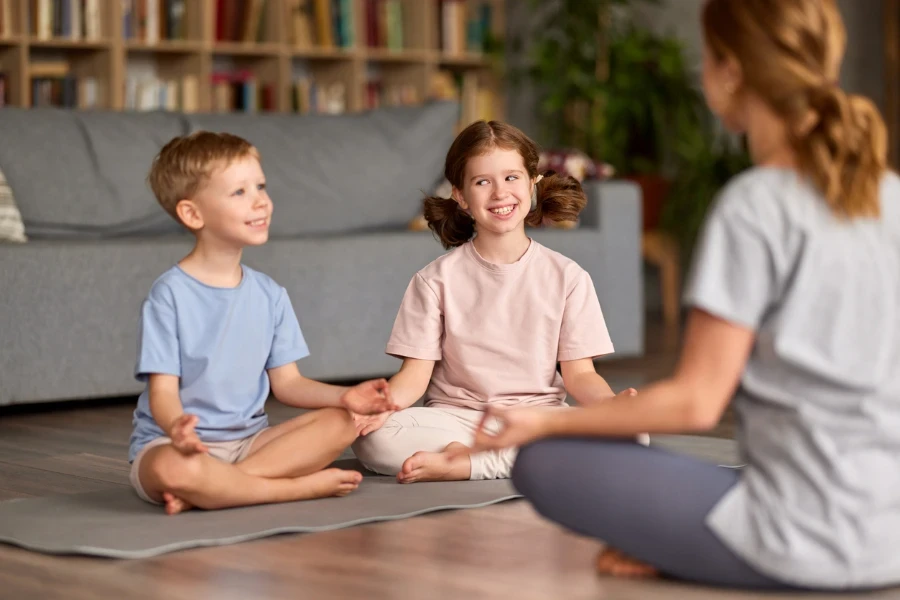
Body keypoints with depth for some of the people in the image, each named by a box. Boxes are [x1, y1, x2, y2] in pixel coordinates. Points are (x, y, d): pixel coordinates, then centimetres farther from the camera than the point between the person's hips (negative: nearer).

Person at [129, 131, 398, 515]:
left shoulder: (269, 295, 8)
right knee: (172, 468, -40)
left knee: (341, 422, -15)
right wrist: (176, 426, -37)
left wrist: (344, 396, -10)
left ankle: (203, 491, -22)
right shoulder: (170, 295, -9)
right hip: (171, 441, -6)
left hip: (247, 441, 6)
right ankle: (305, 486, -21)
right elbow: (163, 390, -13)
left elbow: (286, 382, 9)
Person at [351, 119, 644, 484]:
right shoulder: (437, 280, 3)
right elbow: (415, 373, -2)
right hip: (457, 418, -1)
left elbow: (578, 374, 1)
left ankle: (461, 463, -22)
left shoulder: (567, 277, 5)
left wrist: (613, 403, -22)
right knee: (373, 440, -32)